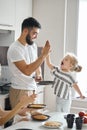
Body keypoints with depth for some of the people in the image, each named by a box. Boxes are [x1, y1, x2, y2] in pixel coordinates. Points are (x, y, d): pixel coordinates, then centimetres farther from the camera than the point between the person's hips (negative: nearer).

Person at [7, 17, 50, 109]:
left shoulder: (33, 46, 7)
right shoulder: (14, 49, -17)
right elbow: (27, 71, -24)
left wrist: (38, 74, 1)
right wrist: (43, 55, -24)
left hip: (32, 90, 7)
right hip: (20, 91, -7)